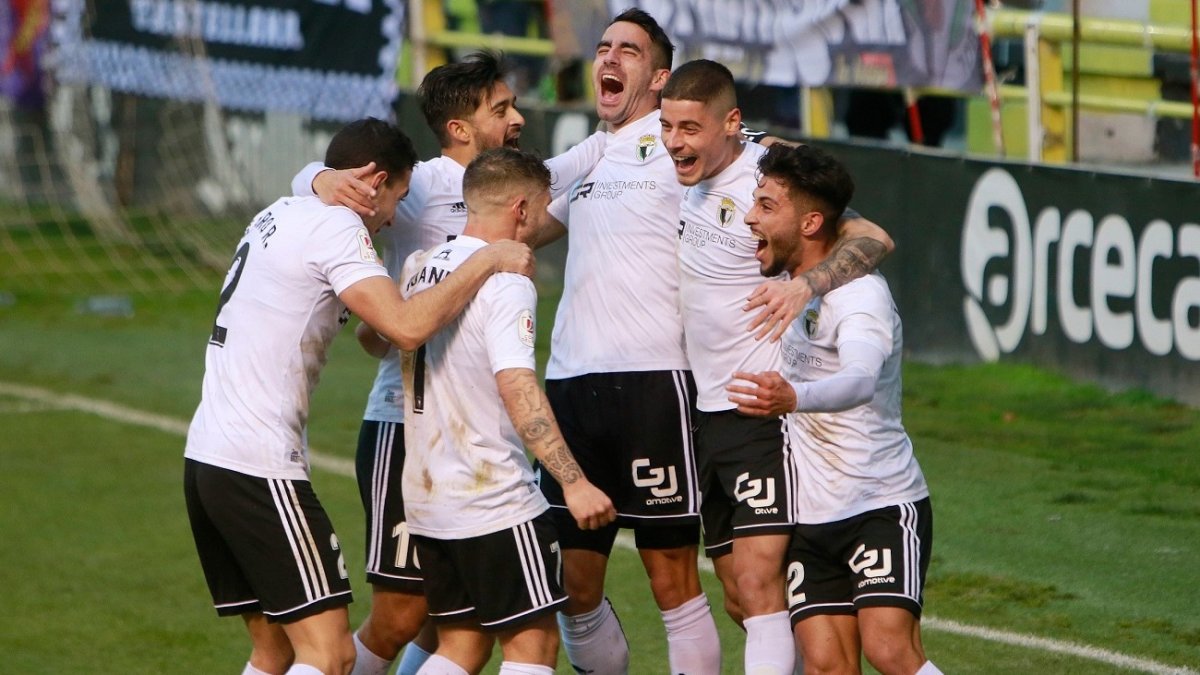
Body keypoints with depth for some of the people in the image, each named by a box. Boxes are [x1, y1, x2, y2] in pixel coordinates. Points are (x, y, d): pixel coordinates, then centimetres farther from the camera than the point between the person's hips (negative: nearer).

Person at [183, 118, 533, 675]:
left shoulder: (280, 214, 18)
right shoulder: (335, 227, -10)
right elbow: (406, 326, -23)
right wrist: (488, 260, -11)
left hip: (205, 456, 10)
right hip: (260, 467, -10)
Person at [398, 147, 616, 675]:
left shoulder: (420, 269, 8)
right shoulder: (506, 284, -16)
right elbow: (517, 388, -26)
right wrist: (574, 482, -29)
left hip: (426, 500, 8)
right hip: (495, 506, -8)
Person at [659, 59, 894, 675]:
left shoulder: (762, 184, -17)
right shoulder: (692, 180, 7)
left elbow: (872, 239, -27)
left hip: (766, 411, -9)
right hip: (708, 412, 9)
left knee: (759, 587, -16)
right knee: (741, 602, 13)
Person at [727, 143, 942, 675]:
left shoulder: (861, 294, -17)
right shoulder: (783, 287, 8)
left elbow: (860, 381, -40)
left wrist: (793, 398, -59)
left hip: (883, 506, -7)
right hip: (810, 514, 7)